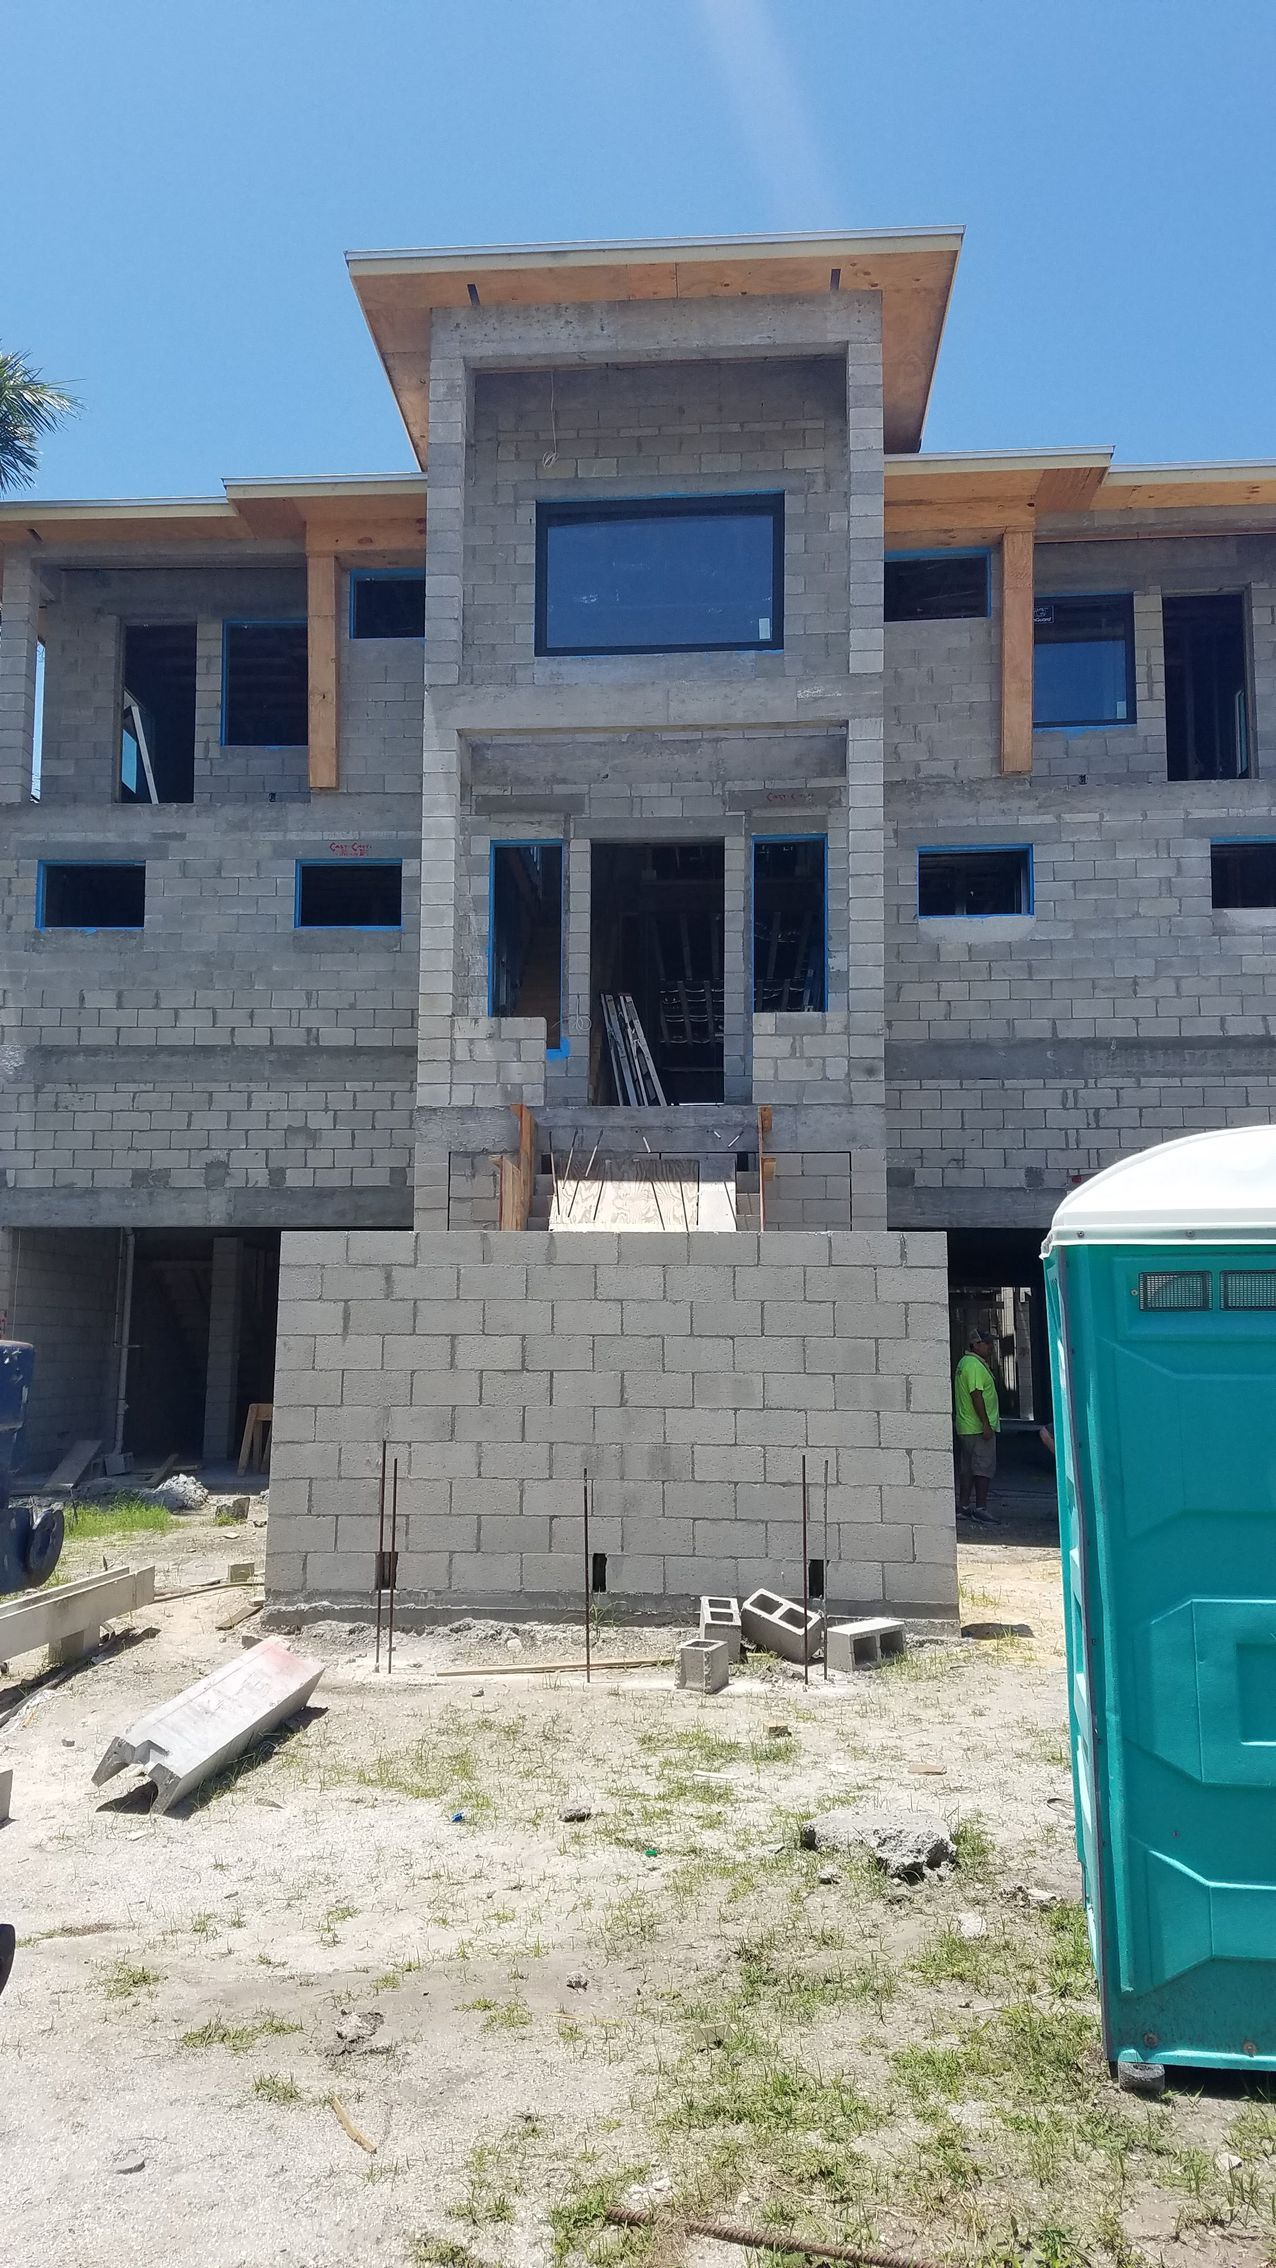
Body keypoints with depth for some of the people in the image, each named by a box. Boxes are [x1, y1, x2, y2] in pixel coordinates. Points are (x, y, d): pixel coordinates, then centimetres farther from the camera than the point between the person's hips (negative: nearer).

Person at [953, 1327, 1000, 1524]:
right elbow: (976, 1396, -22)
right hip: (979, 1427, -10)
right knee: (984, 1469, -6)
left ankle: (963, 1507, 15)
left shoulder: (964, 1363, 17)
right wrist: (986, 1424, -23)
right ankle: (980, 1508, -7)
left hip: (965, 1427, 10)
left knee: (967, 1468, 12)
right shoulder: (975, 1366, -15)